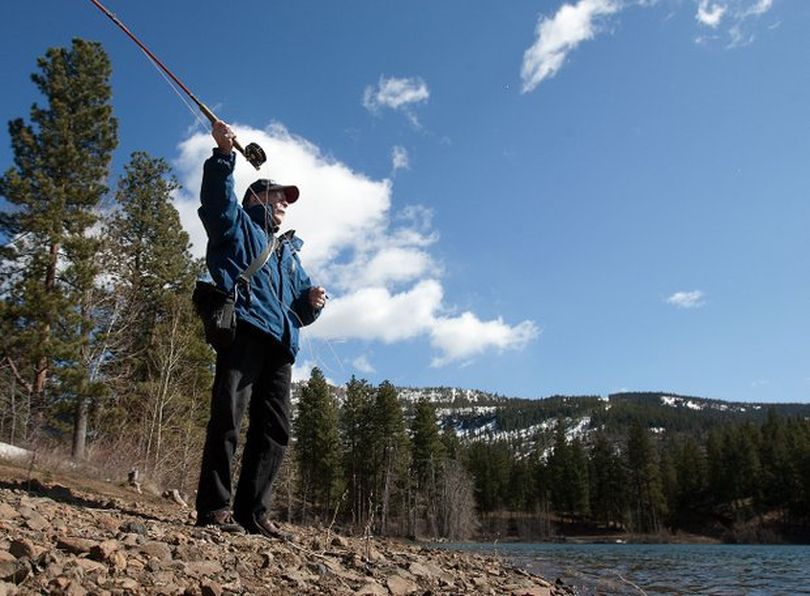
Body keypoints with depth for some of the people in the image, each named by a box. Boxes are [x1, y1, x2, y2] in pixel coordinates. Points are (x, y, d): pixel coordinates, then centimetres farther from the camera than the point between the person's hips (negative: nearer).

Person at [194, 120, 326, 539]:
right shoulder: (238, 226, 17)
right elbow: (217, 198, -5)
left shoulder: (289, 251, 35)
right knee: (228, 416, -15)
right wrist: (223, 155, -21)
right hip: (243, 328, -7)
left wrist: (311, 301, 8)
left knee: (274, 428, 2)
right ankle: (214, 507, -10)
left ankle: (253, 512, 6)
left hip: (280, 345, 7)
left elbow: (299, 306, 32)